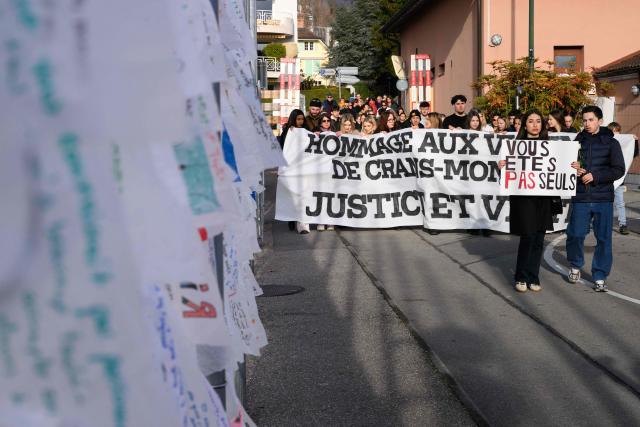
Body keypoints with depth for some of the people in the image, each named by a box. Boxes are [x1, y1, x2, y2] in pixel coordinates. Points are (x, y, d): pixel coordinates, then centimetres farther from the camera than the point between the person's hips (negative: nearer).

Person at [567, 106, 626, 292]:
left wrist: (594, 175, -13)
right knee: (575, 234, -2)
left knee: (604, 238, 2)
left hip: (603, 199, -1)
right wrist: (575, 170, -7)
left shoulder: (611, 143, 2)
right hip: (581, 198, 1)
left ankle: (600, 277, 13)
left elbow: (619, 170, -3)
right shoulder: (578, 141, 8)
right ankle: (575, 266, 24)